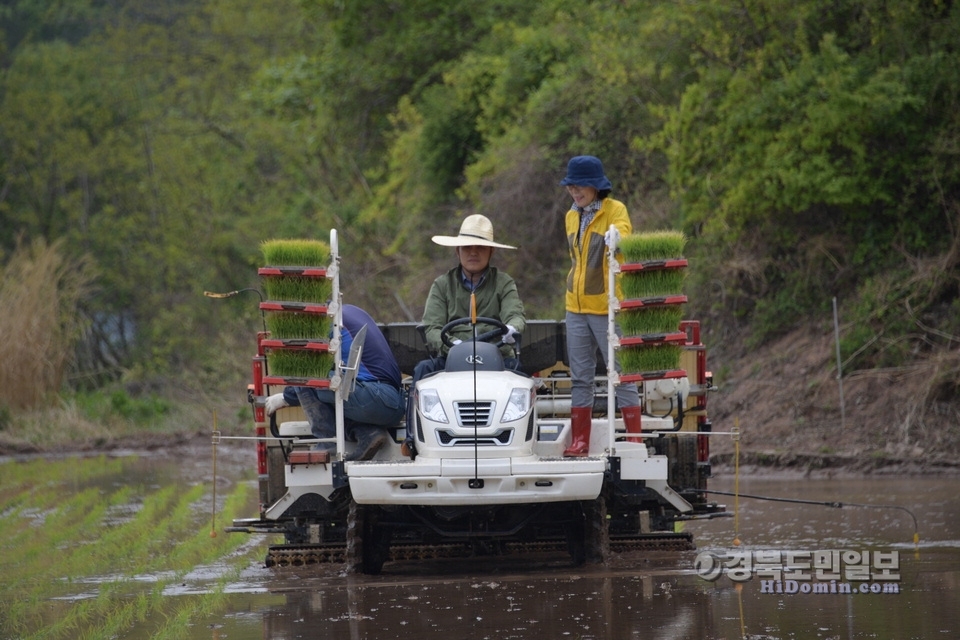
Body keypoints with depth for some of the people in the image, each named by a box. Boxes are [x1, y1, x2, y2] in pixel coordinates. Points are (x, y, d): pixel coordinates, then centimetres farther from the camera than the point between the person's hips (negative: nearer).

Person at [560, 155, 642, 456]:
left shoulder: (615, 210, -8)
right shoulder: (572, 216, 12)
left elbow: (623, 233, -29)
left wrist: (616, 236, -52)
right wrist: (576, 287, 14)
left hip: (607, 307, -6)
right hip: (576, 308, 6)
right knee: (580, 377, 8)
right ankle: (580, 441, 12)